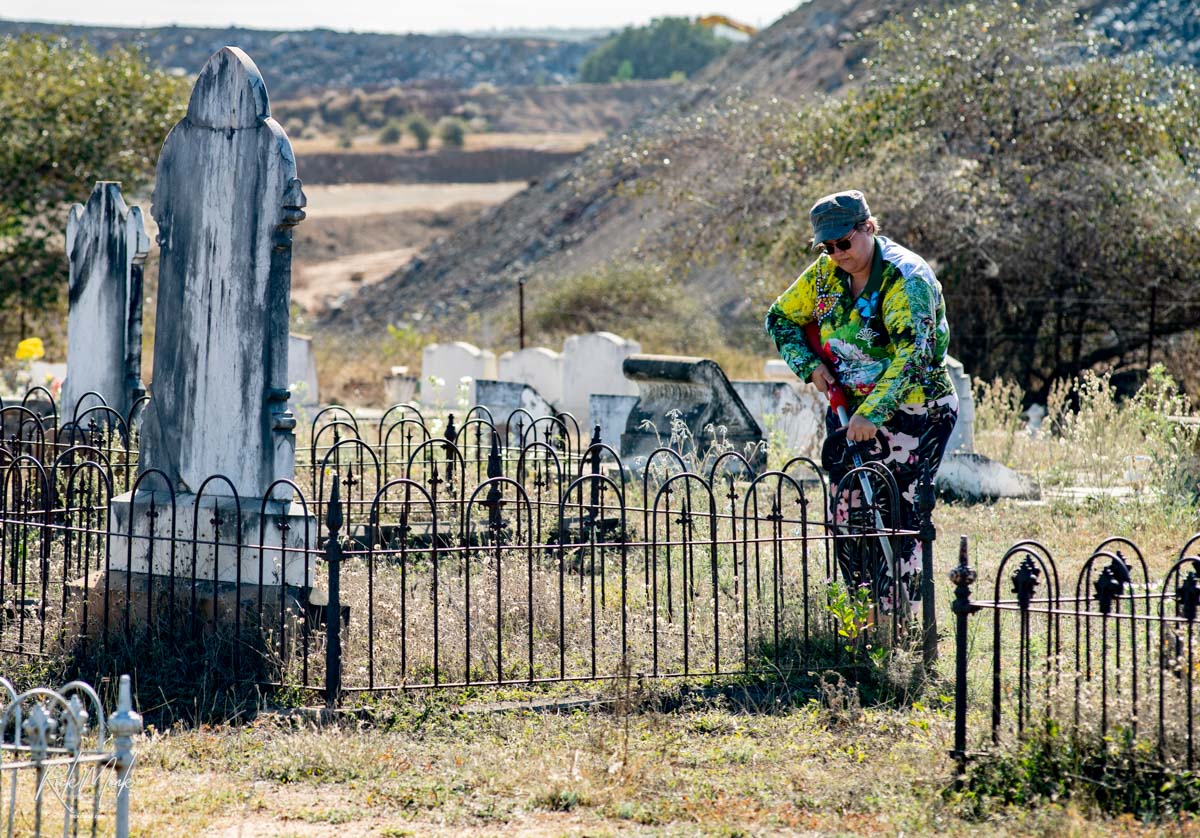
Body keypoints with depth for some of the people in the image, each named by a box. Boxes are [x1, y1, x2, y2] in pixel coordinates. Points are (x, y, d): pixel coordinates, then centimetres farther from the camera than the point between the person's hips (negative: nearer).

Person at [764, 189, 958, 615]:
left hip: (914, 411, -6)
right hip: (850, 406, 6)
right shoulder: (825, 273, 1)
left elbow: (913, 356, -31)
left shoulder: (907, 278, -20)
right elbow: (781, 318, 14)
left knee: (899, 519, -11)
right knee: (846, 514, 3)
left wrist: (873, 413, -38)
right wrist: (810, 365, -3)